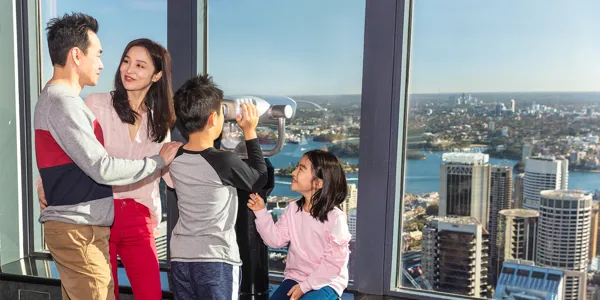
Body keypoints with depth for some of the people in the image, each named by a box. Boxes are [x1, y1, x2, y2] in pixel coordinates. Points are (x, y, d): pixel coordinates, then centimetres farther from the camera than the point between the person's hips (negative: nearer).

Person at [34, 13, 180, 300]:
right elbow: (102, 168, -20)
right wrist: (158, 161, -11)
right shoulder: (63, 103, -16)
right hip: (78, 229, -10)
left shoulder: (55, 98, 16)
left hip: (76, 225, 10)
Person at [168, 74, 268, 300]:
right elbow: (259, 180, 0)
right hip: (216, 259, -5)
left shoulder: (175, 159, -2)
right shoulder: (226, 162, -18)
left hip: (180, 257, 5)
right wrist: (250, 132, 3)